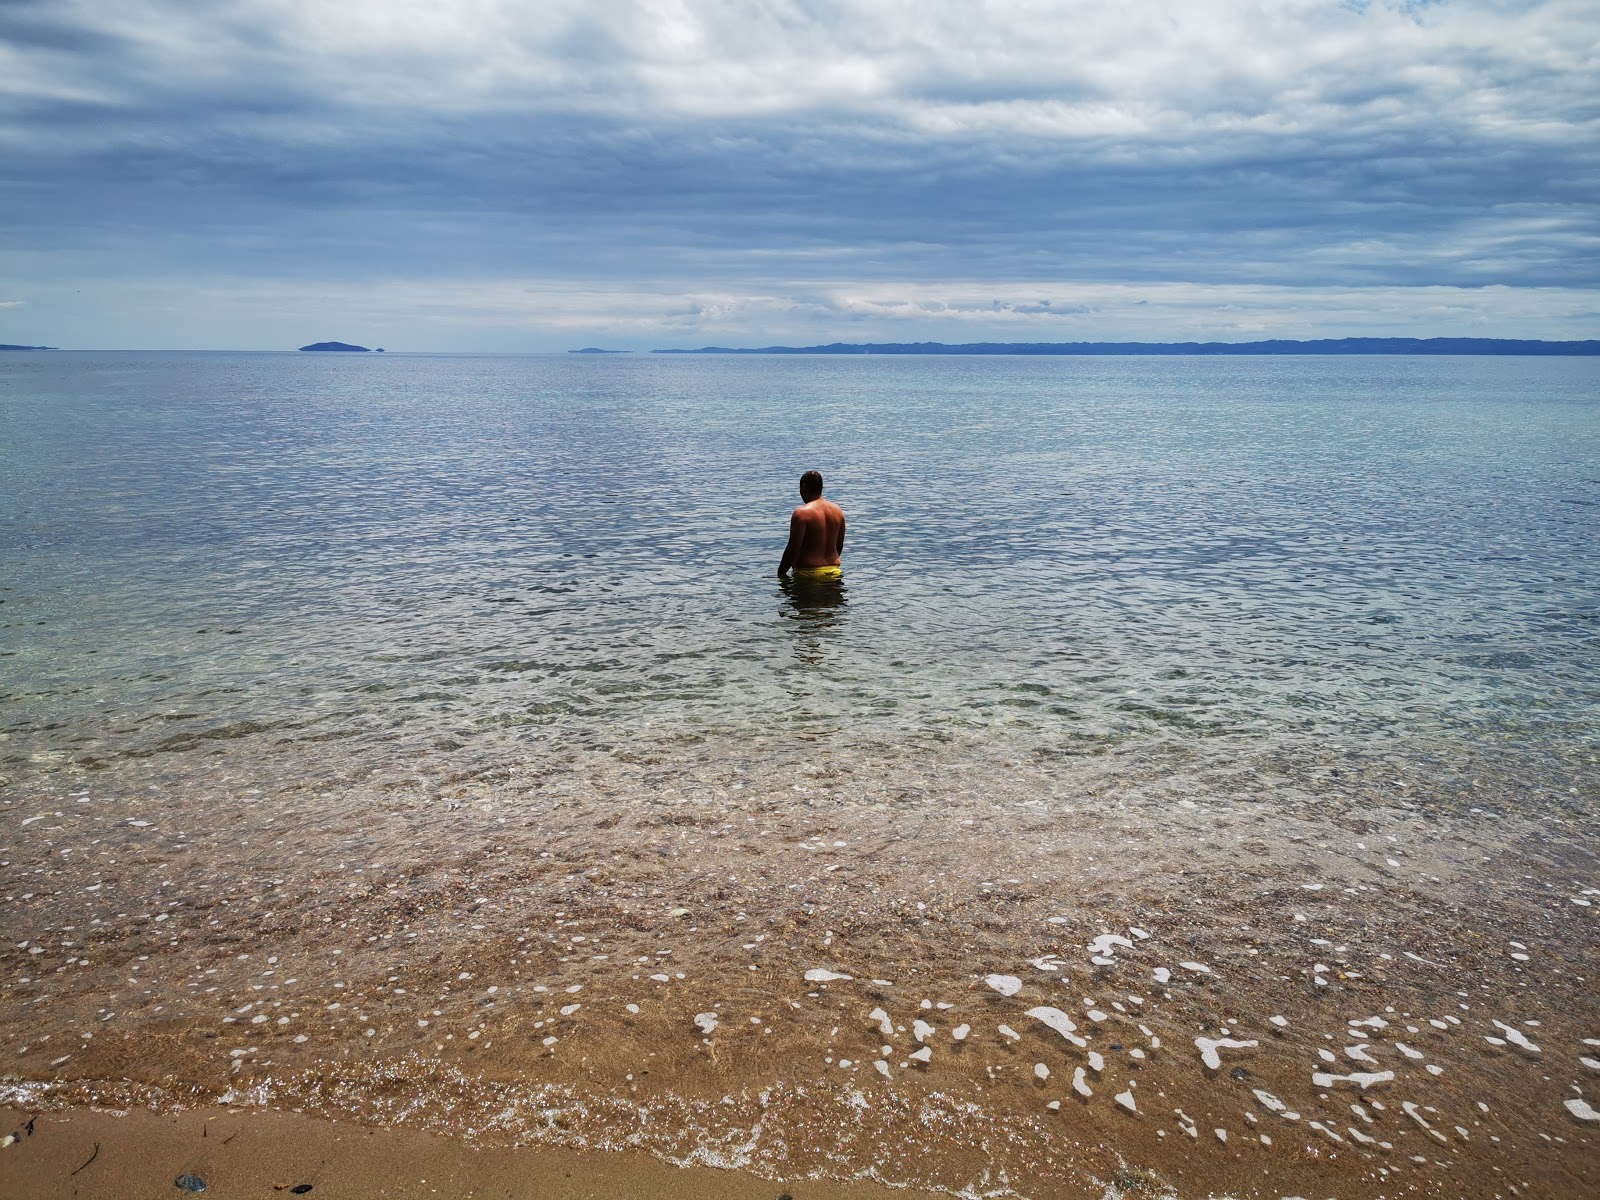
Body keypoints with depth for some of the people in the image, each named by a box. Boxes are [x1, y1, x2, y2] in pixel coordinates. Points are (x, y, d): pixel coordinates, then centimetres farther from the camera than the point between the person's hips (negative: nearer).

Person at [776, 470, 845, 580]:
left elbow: (793, 549, -13)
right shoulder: (837, 510, 9)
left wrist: (780, 573, -3)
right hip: (834, 572, 7)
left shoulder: (801, 513, -11)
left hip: (809, 574, -7)